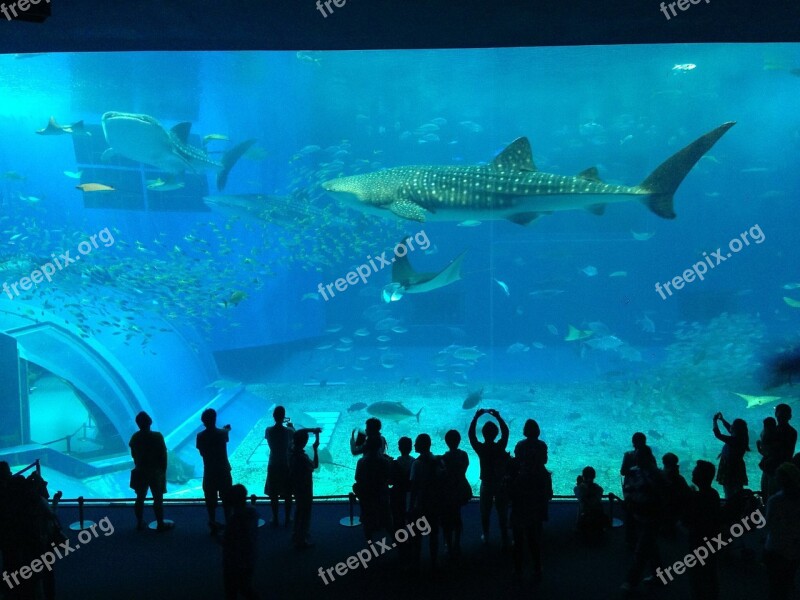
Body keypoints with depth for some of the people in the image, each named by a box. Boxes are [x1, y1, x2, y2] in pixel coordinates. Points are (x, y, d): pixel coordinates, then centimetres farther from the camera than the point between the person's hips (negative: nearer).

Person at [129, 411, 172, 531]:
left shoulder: (134, 437, -2)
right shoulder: (157, 436, -16)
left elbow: (133, 455, 8)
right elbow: (163, 455, -13)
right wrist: (163, 469, -1)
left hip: (140, 471, 5)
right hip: (155, 471, -4)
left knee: (140, 498, 14)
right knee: (158, 499, 3)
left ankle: (140, 523, 21)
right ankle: (161, 524, 7)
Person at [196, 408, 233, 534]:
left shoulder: (200, 436, -11)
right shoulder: (222, 433, -9)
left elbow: (201, 453, -2)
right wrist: (226, 429, 39)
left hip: (209, 473, 0)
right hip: (224, 471, 0)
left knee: (211, 500, 11)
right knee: (226, 500, 13)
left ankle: (213, 525, 15)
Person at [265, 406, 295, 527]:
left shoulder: (268, 430, -10)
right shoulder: (288, 431, -16)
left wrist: (281, 424, 16)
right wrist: (290, 425, 15)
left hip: (273, 466, 1)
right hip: (286, 466, -1)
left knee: (273, 495, 13)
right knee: (287, 495, 12)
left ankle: (275, 520, 19)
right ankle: (287, 520, 19)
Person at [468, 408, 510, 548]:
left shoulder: (480, 448, -17)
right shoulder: (500, 447, -14)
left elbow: (471, 434, -4)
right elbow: (505, 432, 3)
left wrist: (476, 417, -1)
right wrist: (498, 417, 5)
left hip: (486, 484, 0)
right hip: (501, 484, 0)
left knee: (485, 512, 18)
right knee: (502, 513, 9)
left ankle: (486, 536, 32)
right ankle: (505, 541, 13)